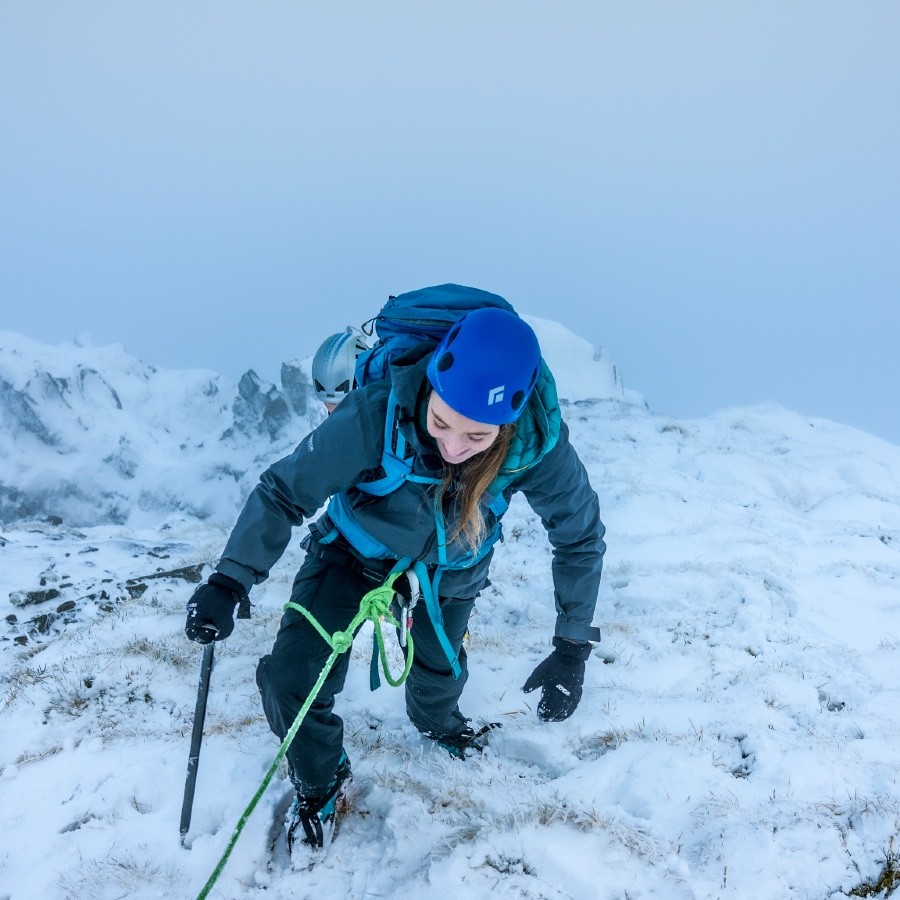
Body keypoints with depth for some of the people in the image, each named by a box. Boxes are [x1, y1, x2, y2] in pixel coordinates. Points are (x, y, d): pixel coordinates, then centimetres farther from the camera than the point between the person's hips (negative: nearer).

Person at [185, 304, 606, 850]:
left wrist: (573, 649, -18)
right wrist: (228, 584, -36)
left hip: (453, 569, 2)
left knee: (440, 666, 24)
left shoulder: (539, 444, -35)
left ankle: (436, 721, 64)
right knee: (291, 680, -11)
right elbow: (284, 492, -27)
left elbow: (580, 537, -17)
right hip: (357, 551, -1)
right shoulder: (374, 418, -41)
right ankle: (320, 784, 23)